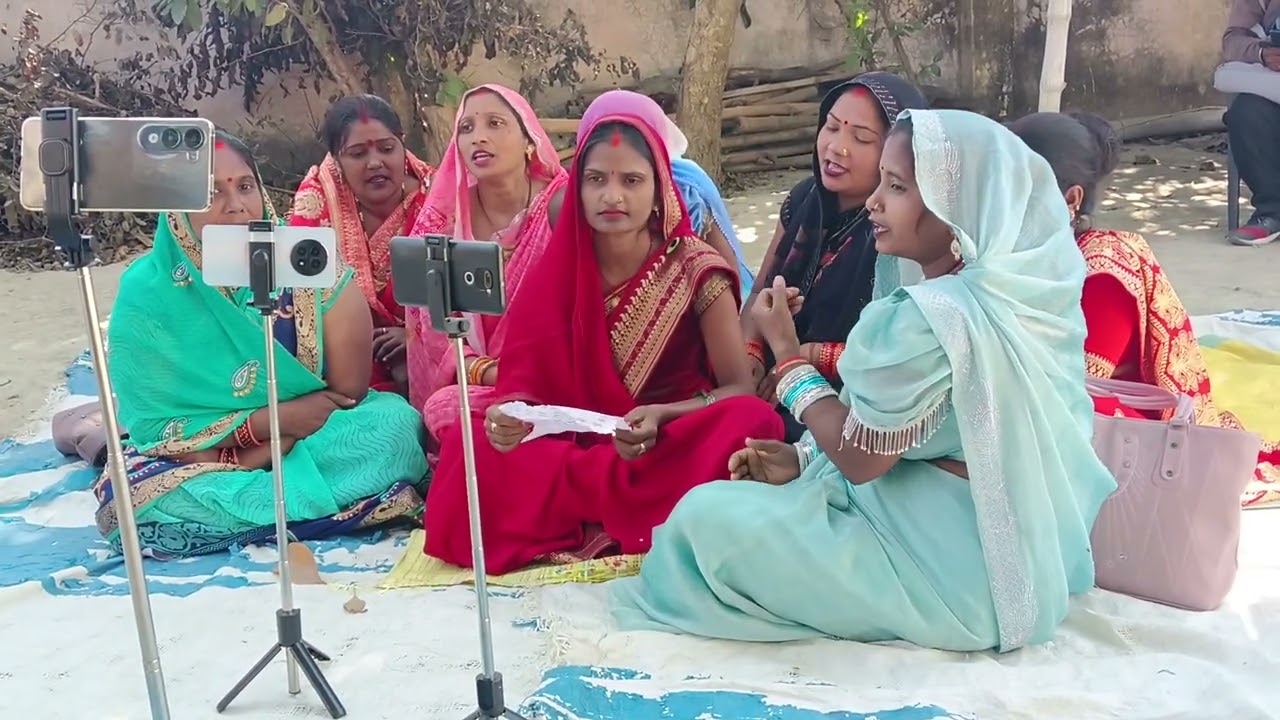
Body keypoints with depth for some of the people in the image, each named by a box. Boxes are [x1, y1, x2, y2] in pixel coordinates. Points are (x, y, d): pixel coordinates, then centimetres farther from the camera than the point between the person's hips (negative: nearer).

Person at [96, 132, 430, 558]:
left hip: (311, 439, 1)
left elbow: (348, 391, -12)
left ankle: (232, 503, -14)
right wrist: (275, 419, -24)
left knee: (396, 421, -28)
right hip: (198, 468, 0)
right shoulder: (146, 293, -13)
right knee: (130, 497, -30)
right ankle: (316, 503, -15)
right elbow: (154, 431, -13)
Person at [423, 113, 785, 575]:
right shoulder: (558, 271, 0)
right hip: (577, 448, 2)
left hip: (675, 446, -2)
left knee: (751, 422, -33)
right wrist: (507, 414, -27)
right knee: (467, 447, -23)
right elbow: (528, 380, -2)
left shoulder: (695, 269, -8)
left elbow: (740, 389, -11)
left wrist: (661, 417, -30)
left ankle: (595, 523, -20)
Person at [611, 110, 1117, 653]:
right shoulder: (1011, 291, 2)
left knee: (709, 515, -11)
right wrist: (801, 457, 3)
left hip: (953, 572, -10)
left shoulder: (931, 318, -27)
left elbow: (861, 457, -17)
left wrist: (787, 350, -8)